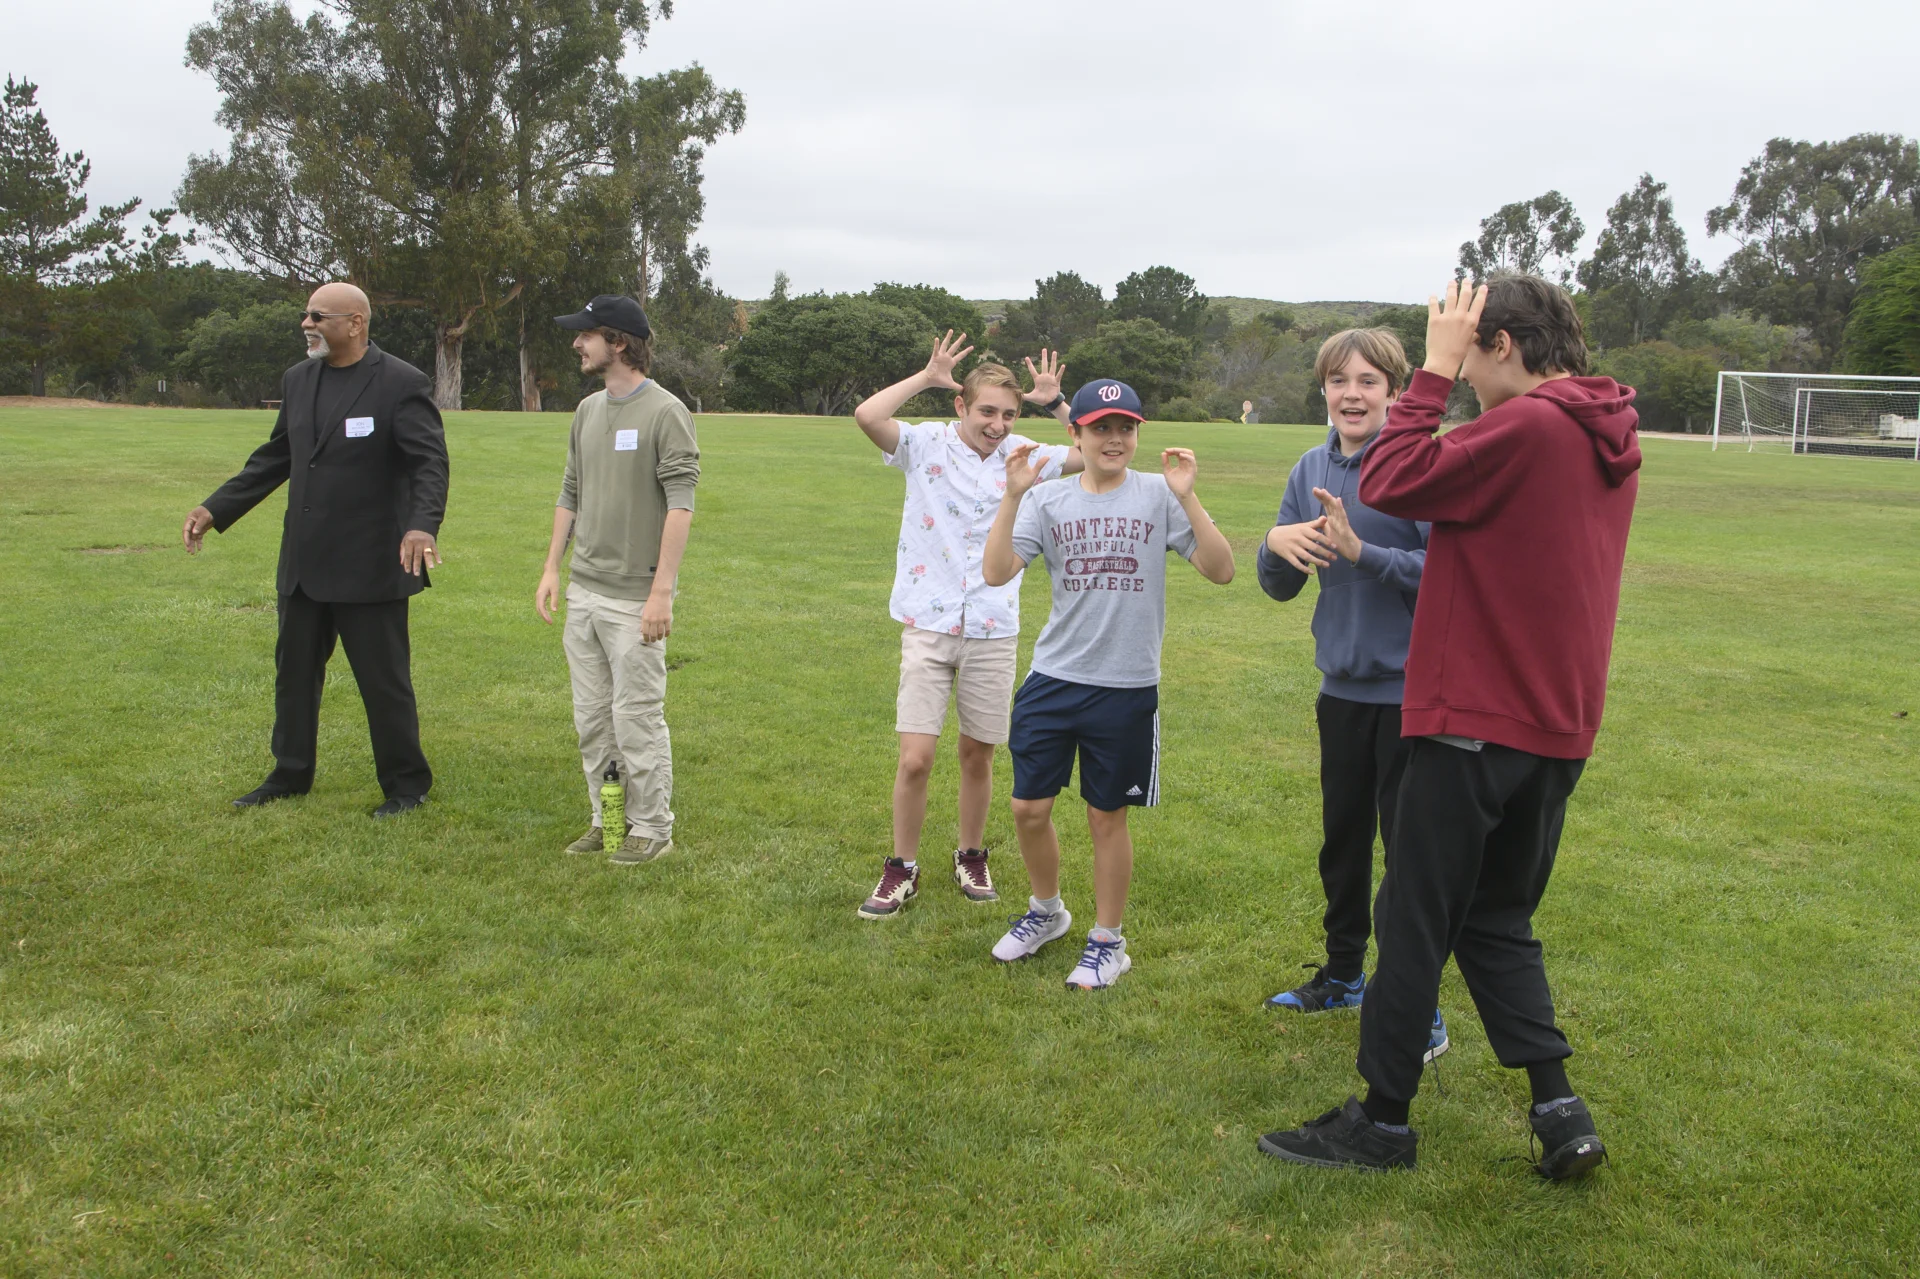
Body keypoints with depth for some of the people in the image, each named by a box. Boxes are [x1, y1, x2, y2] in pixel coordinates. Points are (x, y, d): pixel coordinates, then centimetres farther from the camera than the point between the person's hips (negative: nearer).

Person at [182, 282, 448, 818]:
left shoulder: (402, 384, -11)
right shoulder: (297, 381, 10)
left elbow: (430, 461, -19)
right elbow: (274, 457, 17)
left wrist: (423, 525, -36)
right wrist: (216, 508, 11)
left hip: (369, 566, -7)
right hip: (303, 563, 7)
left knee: (384, 679, 2)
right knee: (294, 671, 16)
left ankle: (406, 784, 18)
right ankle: (290, 774, 32)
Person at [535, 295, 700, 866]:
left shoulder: (665, 412, -11)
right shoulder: (587, 411, 13)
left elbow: (680, 506, -16)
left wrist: (662, 591, -20)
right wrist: (552, 569, 13)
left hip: (635, 597, -8)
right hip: (583, 589, 8)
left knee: (637, 715, -3)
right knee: (591, 716, 13)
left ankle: (651, 828, 10)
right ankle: (605, 820, 25)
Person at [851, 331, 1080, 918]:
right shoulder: (928, 444, -3)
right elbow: (867, 414, -21)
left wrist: (1057, 403, -7)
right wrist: (926, 377, -13)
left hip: (994, 631, 2)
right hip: (928, 627, -2)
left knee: (978, 756, 12)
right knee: (915, 758, -6)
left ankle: (970, 858, 32)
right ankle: (902, 870, 13)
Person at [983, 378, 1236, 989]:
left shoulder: (1158, 497, -2)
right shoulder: (1048, 499, 2)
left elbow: (1221, 571, -10)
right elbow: (997, 572, -10)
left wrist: (1186, 497, -20)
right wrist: (1013, 496, -20)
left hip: (1127, 688, -2)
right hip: (1052, 679, 2)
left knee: (1107, 817, 9)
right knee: (1029, 808, 8)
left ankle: (1107, 941, 27)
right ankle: (1046, 911, 35)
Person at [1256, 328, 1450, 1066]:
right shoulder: (1311, 470, 5)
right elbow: (1280, 588, 9)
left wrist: (1359, 549, -27)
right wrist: (1277, 544, -13)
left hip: (1409, 690, -6)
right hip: (1342, 686, 6)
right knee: (1342, 840, 18)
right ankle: (1343, 974, 36)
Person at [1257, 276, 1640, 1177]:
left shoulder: (1526, 426, -16)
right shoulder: (1609, 438, 12)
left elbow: (1391, 481, -17)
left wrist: (1434, 370, -8)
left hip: (1475, 721, -8)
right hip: (1559, 727, 9)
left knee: (1415, 921, 3)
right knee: (1501, 921, 19)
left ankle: (1383, 1121, 14)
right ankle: (1559, 1110, 14)